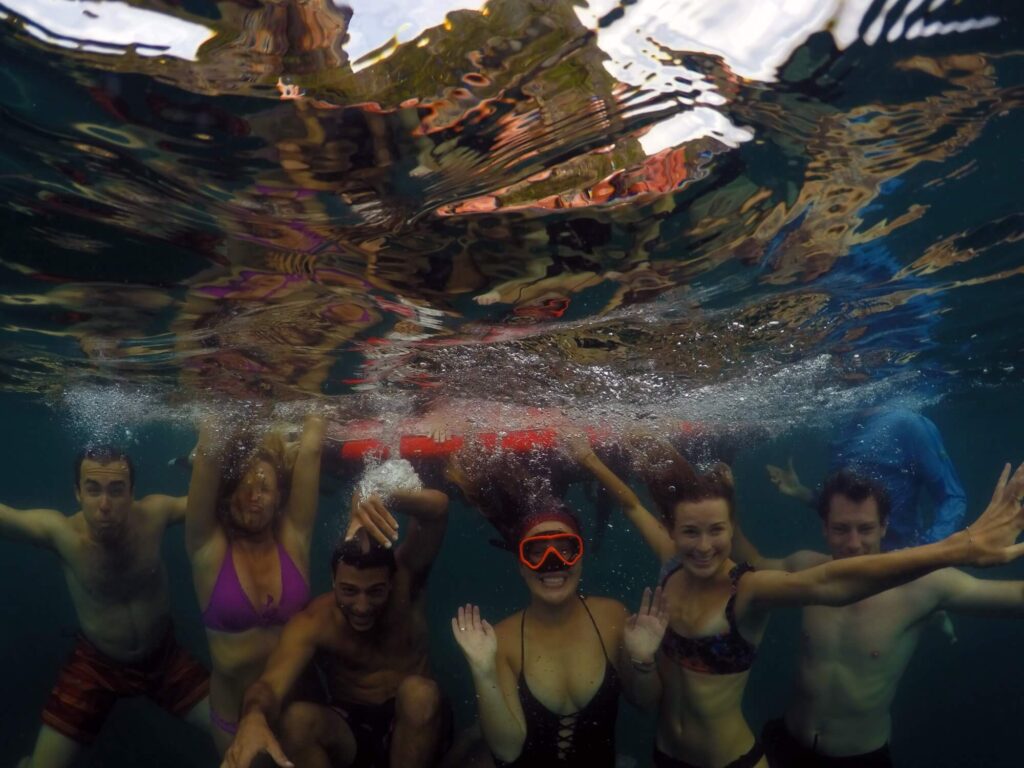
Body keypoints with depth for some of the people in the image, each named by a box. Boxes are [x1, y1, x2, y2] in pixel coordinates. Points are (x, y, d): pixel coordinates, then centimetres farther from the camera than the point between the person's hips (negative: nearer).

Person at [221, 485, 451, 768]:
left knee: (419, 692, -35)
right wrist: (254, 716, -56)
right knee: (295, 718, -30)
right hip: (347, 729, 1)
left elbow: (438, 506, -30)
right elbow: (271, 683, -31)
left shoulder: (406, 577, -15)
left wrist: (382, 498, -51)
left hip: (411, 725, 0)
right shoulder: (312, 622, -14)